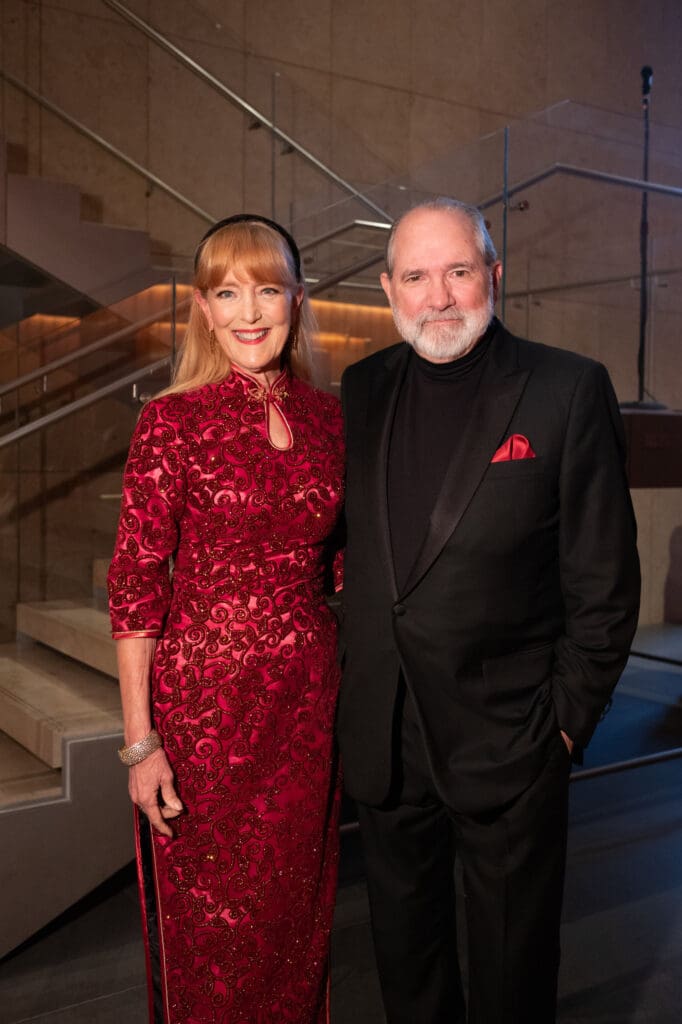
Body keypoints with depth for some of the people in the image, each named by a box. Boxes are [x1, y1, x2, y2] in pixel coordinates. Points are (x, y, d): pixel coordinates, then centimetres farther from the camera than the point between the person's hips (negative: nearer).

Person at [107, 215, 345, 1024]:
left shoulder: (327, 418, 3)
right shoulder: (173, 423, -10)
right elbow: (134, 589, -9)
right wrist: (139, 743, -10)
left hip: (308, 698, 4)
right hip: (205, 698, -4)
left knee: (298, 909, 19)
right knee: (206, 921, 14)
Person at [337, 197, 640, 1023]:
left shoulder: (569, 389, -10)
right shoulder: (362, 389, 3)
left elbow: (604, 580, -9)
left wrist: (569, 719, -9)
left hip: (508, 741, -3)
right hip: (382, 735, 4)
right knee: (405, 957, 24)